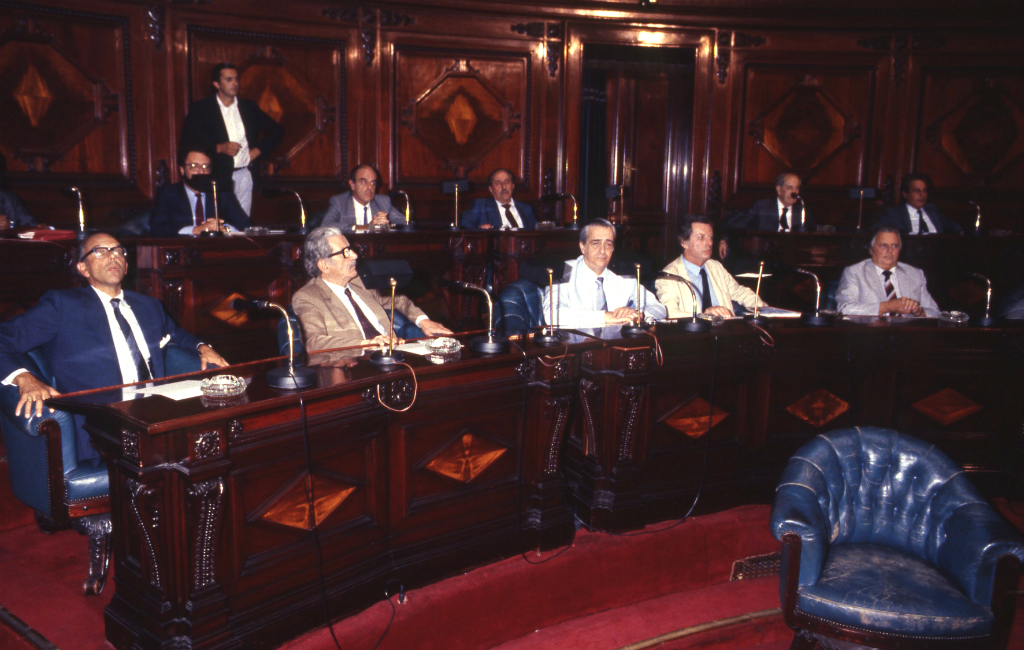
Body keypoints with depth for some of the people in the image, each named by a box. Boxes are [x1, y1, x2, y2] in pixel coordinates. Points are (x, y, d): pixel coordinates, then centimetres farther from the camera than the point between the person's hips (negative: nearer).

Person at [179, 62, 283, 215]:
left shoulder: (249, 107, 14)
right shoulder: (200, 109, 4)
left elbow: (276, 130, 20)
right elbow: (186, 144, -1)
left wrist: (257, 151, 7)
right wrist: (220, 148, -12)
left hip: (244, 175, 3)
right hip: (218, 178, -3)